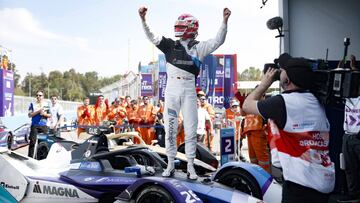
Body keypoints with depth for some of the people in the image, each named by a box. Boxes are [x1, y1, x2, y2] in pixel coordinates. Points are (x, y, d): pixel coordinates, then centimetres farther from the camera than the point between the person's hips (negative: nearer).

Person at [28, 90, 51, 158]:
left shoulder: (46, 104, 10)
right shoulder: (32, 104, 5)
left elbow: (50, 115, 11)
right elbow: (29, 115, -2)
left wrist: (44, 114, -9)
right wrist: (38, 111, -14)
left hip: (44, 126, 2)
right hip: (34, 125, -2)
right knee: (32, 141, -8)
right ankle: (30, 157, -3)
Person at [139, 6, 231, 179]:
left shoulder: (198, 47, 6)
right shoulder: (170, 44, 9)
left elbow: (218, 41, -1)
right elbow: (151, 37, 5)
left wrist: (225, 20, -11)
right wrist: (143, 19, -8)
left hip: (189, 91, -1)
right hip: (171, 90, 1)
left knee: (191, 130, 3)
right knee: (170, 129, 5)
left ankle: (190, 166, 14)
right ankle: (170, 165, 18)